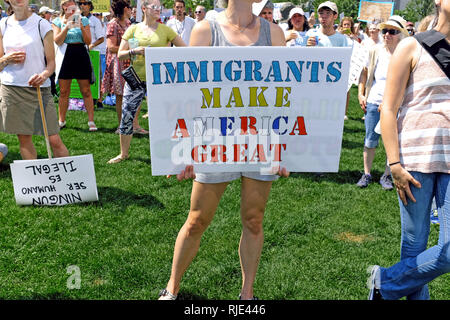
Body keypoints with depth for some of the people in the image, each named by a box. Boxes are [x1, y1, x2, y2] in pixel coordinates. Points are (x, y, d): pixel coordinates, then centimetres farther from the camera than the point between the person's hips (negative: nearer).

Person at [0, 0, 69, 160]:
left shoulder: (42, 24, -1)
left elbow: (51, 62, -2)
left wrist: (44, 75, -23)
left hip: (39, 88, -3)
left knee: (54, 140, -6)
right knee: (23, 138, 7)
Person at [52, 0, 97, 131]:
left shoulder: (83, 20, 7)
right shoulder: (58, 21, 7)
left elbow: (88, 41, 1)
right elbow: (57, 41, -6)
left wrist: (82, 27, -12)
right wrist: (67, 27, -15)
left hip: (81, 56, 0)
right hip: (65, 56, 0)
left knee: (86, 91, -2)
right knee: (63, 91, 5)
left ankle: (91, 121, 3)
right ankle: (61, 121, 17)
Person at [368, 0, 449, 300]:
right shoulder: (412, 47, 3)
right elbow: (388, 110, -2)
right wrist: (394, 164, -10)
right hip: (415, 158, -3)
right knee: (415, 245, 2)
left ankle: (386, 283, 17)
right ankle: (418, 295, 27)